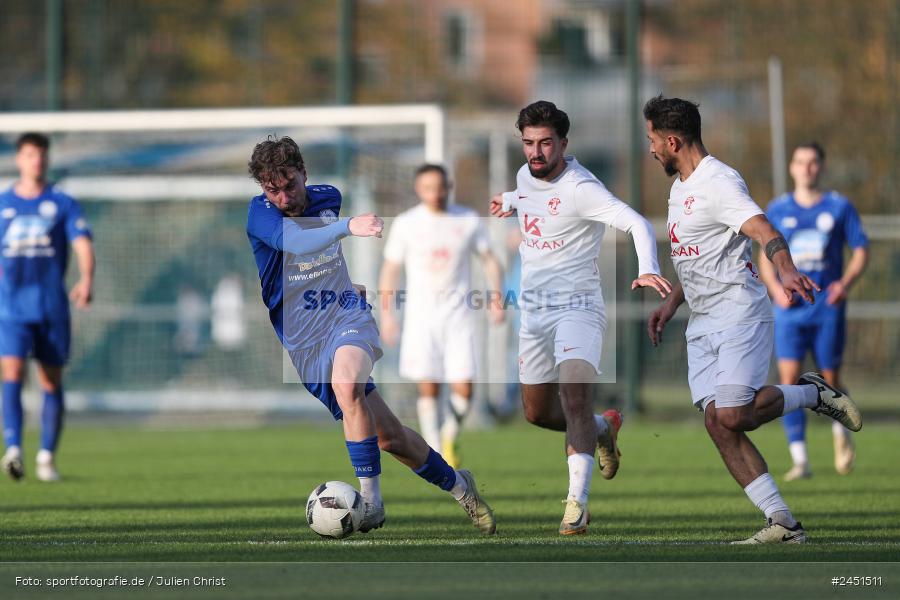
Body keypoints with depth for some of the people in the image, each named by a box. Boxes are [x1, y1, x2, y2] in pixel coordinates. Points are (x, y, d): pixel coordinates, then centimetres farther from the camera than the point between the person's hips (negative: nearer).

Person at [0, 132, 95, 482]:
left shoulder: (63, 204, 4)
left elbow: (83, 244, -9)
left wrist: (87, 279, -26)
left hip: (52, 307, 0)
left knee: (52, 382, 5)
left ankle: (47, 457, 15)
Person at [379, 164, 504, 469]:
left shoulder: (468, 220, 3)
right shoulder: (406, 224, 1)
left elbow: (490, 261, 13)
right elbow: (390, 270, 7)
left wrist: (496, 297, -2)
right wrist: (387, 315, -1)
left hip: (459, 315, 0)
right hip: (421, 315, 0)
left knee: (463, 388, -8)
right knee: (428, 387, -6)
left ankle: (451, 437, 21)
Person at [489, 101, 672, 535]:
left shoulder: (579, 188, -19)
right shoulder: (525, 176, 5)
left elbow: (636, 223, -30)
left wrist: (648, 270, -43)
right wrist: (510, 203, 40)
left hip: (577, 307, -8)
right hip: (533, 310, 8)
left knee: (575, 396, -26)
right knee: (537, 413, 13)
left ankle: (577, 502, -31)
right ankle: (602, 429, 43)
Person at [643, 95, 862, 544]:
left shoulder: (718, 182, -14)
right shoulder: (680, 186, 17)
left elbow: (764, 232, -29)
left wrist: (786, 270, -46)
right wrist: (671, 303, 29)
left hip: (739, 313, -9)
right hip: (701, 323, 9)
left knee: (733, 416, -20)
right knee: (717, 422, -4)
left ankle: (812, 393, 8)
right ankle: (783, 523, -5)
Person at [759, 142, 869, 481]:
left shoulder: (839, 207, 3)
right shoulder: (777, 210, 7)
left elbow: (861, 250, 5)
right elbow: (766, 257, 13)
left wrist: (846, 283, -13)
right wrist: (774, 286, -7)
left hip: (828, 306, -1)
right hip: (790, 309, 1)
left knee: (830, 380, 2)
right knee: (789, 377, -12)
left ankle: (841, 433, 35)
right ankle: (799, 460, -11)